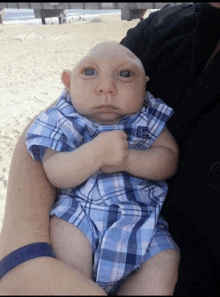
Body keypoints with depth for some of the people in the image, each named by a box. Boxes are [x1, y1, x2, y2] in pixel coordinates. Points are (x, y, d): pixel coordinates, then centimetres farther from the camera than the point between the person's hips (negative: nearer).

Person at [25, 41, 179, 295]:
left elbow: (170, 159, -6)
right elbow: (55, 175, -15)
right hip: (81, 211, -1)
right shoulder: (63, 122, -7)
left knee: (165, 258, -15)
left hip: (142, 215, 2)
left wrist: (127, 160, -25)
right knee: (64, 231, -28)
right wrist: (96, 153, -32)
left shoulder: (149, 117, -2)